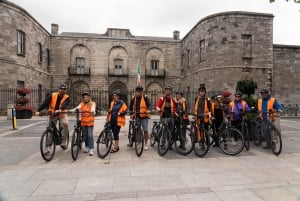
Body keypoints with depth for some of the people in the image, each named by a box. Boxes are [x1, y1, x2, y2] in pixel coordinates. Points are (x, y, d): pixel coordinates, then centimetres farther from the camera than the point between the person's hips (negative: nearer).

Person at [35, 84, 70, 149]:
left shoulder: (66, 97, -9)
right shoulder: (52, 95, -8)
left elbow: (64, 105, -28)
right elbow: (45, 103, -17)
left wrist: (59, 109, -48)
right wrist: (38, 110, -31)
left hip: (62, 113, -1)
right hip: (52, 114, 1)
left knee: (65, 123, -30)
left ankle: (64, 142, -17)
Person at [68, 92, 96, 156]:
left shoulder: (92, 103, 1)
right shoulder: (82, 104, 8)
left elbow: (93, 109, -17)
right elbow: (77, 108, -9)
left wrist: (93, 111, -39)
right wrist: (70, 110, -26)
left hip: (90, 121, -3)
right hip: (83, 122, 3)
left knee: (90, 135, -6)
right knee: (85, 135, 12)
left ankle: (91, 149, -3)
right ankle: (87, 147, 28)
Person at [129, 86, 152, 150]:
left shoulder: (145, 97, -4)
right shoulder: (133, 98, 6)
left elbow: (149, 104, -12)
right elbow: (131, 107, 16)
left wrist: (149, 110, -32)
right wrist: (131, 114, 7)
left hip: (144, 116, -3)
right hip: (136, 117, 3)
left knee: (145, 130, -3)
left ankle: (146, 144, 10)